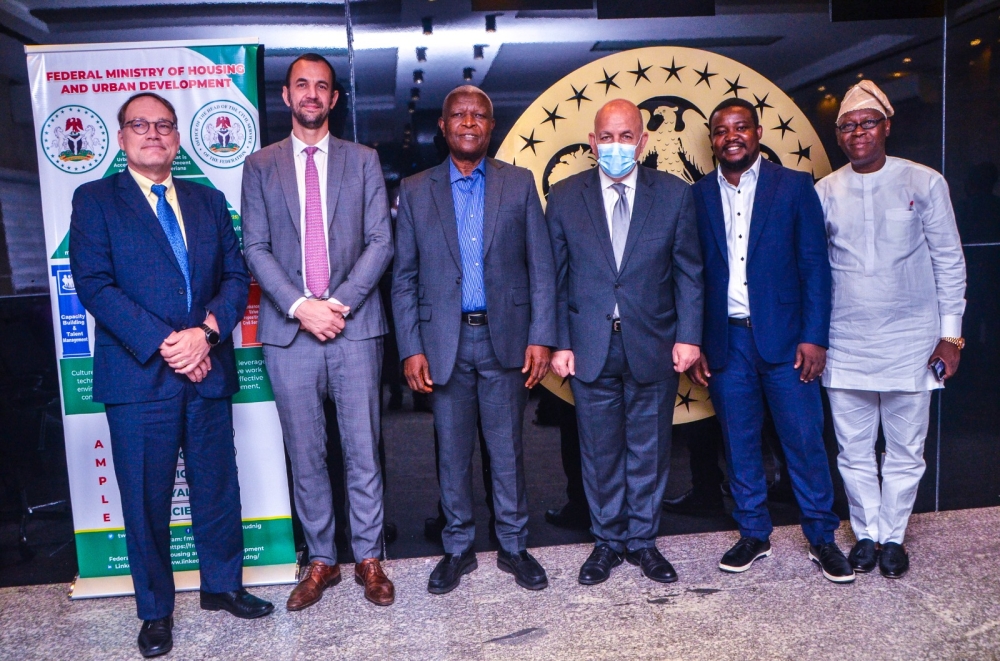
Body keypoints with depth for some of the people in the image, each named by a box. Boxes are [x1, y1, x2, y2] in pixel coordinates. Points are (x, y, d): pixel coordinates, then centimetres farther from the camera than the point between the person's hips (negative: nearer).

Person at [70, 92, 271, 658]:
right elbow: (95, 286, -8)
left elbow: (237, 276, 6)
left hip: (208, 372, 3)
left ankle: (223, 585, 33)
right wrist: (163, 344, -16)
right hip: (139, 376, -3)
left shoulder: (209, 201, 13)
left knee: (219, 488, 13)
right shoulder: (95, 200, 2)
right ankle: (156, 611, 25)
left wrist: (205, 330, -12)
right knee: (146, 500, 7)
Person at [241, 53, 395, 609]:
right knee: (305, 454, 8)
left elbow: (381, 241, 1)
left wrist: (341, 302, -11)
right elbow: (256, 248, 2)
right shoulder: (260, 166, 10)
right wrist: (300, 306, -12)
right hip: (289, 331, 1)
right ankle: (321, 560, 23)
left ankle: (369, 558, 19)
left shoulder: (363, 161, 9)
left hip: (355, 326, 0)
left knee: (363, 449, 5)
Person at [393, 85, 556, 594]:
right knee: (452, 452, 10)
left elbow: (541, 267, 2)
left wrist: (541, 337, -6)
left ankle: (514, 546, 25)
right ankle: (458, 548, 26)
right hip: (444, 341, 1)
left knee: (507, 448, 8)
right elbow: (404, 278, 4)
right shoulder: (415, 191, 6)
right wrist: (411, 348, -4)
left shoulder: (519, 184, 5)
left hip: (504, 337, 0)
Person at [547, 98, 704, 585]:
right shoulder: (565, 197, 2)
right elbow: (556, 277, 2)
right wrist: (559, 342, -4)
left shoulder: (674, 194, 2)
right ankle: (606, 541, 28)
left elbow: (688, 272, 3)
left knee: (649, 450, 11)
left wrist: (688, 336, -5)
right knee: (599, 450, 10)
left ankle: (642, 539, 29)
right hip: (590, 347, 0)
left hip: (654, 345, 0)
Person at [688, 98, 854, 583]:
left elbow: (815, 265, -1)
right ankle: (754, 534, 26)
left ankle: (821, 537, 20)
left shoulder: (794, 186, 2)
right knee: (739, 444, 10)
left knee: (805, 441, 2)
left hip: (785, 338, -2)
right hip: (726, 342, 2)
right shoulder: (697, 196, 7)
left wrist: (814, 337, -8)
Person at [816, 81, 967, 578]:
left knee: (905, 453, 8)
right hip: (845, 346, 1)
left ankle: (893, 536, 26)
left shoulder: (924, 183, -1)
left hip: (911, 344, -1)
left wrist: (950, 333, -1)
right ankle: (866, 533, 28)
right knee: (854, 453, 10)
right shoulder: (824, 193, 3)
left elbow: (949, 262, 3)